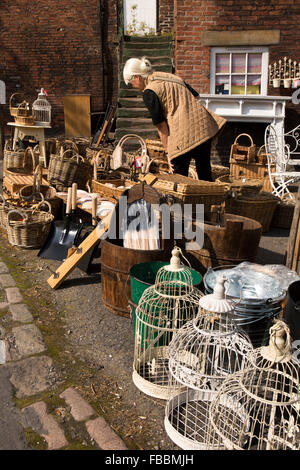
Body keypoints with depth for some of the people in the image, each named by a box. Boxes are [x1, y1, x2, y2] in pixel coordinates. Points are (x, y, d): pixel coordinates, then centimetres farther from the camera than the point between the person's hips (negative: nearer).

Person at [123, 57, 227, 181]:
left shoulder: (149, 93, -5)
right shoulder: (172, 77, 17)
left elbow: (161, 125, -6)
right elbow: (196, 96, 20)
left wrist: (168, 152, 1)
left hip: (185, 132, -8)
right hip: (205, 124, 8)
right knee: (205, 175, 17)